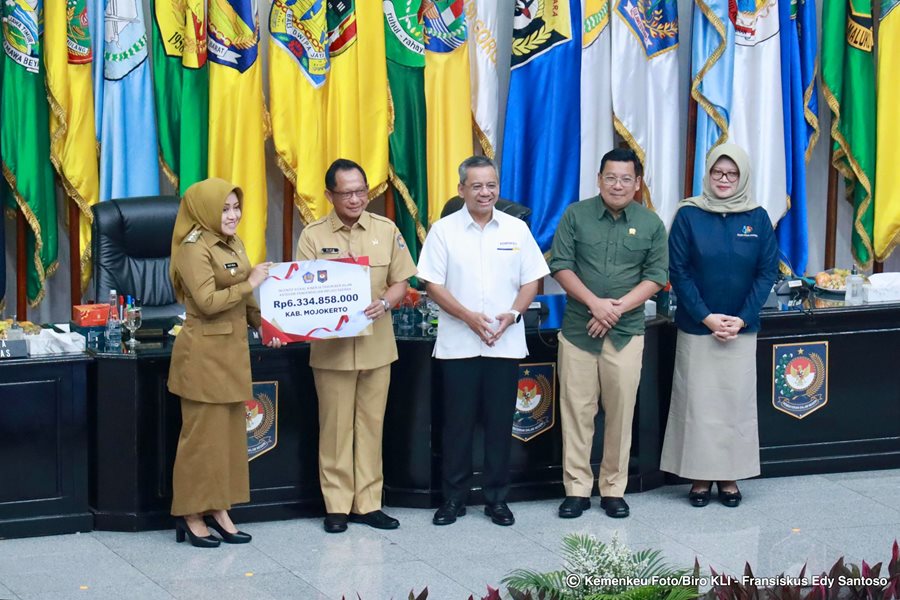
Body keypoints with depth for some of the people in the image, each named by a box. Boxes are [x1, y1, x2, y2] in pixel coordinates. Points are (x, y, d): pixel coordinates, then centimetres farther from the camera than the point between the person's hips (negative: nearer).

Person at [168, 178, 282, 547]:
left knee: (230, 432, 10)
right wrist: (249, 284, -18)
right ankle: (190, 514, 5)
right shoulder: (194, 249, -15)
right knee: (203, 434, -3)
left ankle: (218, 509, 17)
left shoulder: (234, 244, 11)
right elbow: (207, 302, -23)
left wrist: (264, 324, 9)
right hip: (204, 353, -8)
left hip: (233, 350, 8)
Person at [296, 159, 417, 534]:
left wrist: (384, 303, -15)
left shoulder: (386, 231, 4)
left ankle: (368, 503, 15)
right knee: (335, 426, 2)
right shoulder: (313, 236, -2)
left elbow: (400, 283, 6)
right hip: (331, 346, -2)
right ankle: (337, 505, 10)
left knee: (371, 424, 7)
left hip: (376, 344, 2)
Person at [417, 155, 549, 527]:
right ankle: (453, 498, 12)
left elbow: (531, 280, 7)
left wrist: (513, 314, -11)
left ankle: (497, 498, 15)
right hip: (458, 344, -1)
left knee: (500, 422, 6)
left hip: (506, 343, 2)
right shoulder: (444, 230, -1)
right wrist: (469, 317, -15)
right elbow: (433, 284, -4)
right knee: (458, 422, 3)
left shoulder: (516, 229, 5)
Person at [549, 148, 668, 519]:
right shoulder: (576, 215, 3)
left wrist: (617, 308, -10)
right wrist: (594, 303, -14)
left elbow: (656, 277, 2)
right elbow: (561, 266, -2)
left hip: (626, 332, 1)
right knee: (576, 410, 0)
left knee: (620, 412, 1)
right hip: (578, 330, 0)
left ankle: (614, 489, 10)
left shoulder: (651, 224, 5)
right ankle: (577, 488, 6)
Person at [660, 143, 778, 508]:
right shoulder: (689, 215, -3)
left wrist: (742, 318, -9)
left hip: (741, 329, 1)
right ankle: (700, 476, 10)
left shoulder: (757, 218, 2)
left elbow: (767, 272, 1)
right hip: (696, 328, -1)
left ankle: (730, 476, 12)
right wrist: (706, 316, -12)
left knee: (736, 402, 3)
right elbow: (678, 270, -5)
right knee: (697, 401, 1)